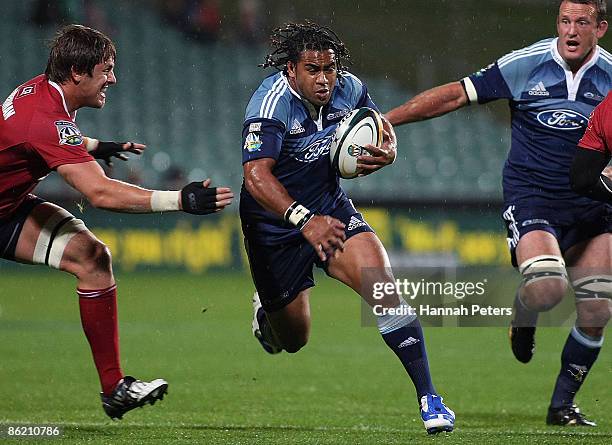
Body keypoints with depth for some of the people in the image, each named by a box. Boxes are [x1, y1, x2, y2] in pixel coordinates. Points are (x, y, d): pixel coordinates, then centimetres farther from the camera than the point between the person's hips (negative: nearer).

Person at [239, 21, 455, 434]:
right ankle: (266, 309, 50)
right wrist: (304, 221, -51)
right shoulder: (272, 102, -28)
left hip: (331, 209, 3)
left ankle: (428, 397, -19)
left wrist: (387, 151, -16)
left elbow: (380, 127, 9)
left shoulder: (348, 89, -10)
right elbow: (257, 175, -39)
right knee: (293, 340, 10)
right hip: (275, 226, -3)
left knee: (383, 285, -22)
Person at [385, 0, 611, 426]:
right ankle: (522, 317, 11)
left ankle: (563, 404, 15)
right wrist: (385, 119, -7)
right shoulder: (524, 64, -7)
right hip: (531, 195, -3)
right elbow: (455, 95, -3)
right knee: (548, 287, -27)